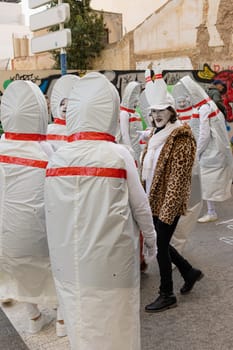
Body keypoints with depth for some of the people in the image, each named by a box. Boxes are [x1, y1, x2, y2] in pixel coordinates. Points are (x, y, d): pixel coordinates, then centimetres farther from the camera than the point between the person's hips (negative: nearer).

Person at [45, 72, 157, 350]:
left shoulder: (57, 158, -5)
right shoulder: (119, 155, -13)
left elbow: (52, 213, 1)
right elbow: (140, 205, -6)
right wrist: (150, 238, 11)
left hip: (70, 260, 3)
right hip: (111, 258, -3)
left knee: (80, 324, 18)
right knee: (114, 323, 15)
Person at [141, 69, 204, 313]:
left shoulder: (181, 139, -14)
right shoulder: (156, 136, 11)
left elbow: (178, 179, -19)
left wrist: (167, 210, -21)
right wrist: (146, 199, 14)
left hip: (168, 205, -8)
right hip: (153, 202, 8)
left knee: (160, 246, 2)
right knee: (159, 243, 17)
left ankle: (167, 295, 22)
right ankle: (190, 272, 38)